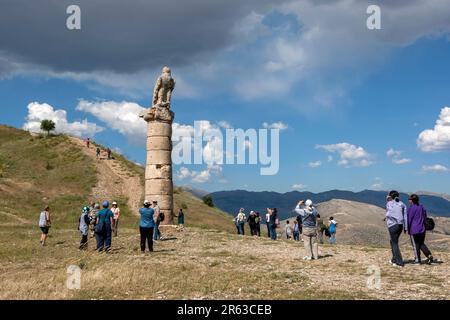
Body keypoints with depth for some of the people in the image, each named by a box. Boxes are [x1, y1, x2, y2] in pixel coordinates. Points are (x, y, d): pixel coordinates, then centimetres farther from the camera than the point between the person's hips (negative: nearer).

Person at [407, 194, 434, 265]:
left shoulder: (410, 209, -13)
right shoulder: (422, 208, 9)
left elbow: (409, 220, -10)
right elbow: (425, 218, 15)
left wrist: (408, 230, 0)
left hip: (414, 230, -6)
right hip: (422, 229, 6)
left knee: (416, 245, 4)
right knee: (422, 244, 17)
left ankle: (418, 260, 9)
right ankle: (429, 255, 1)